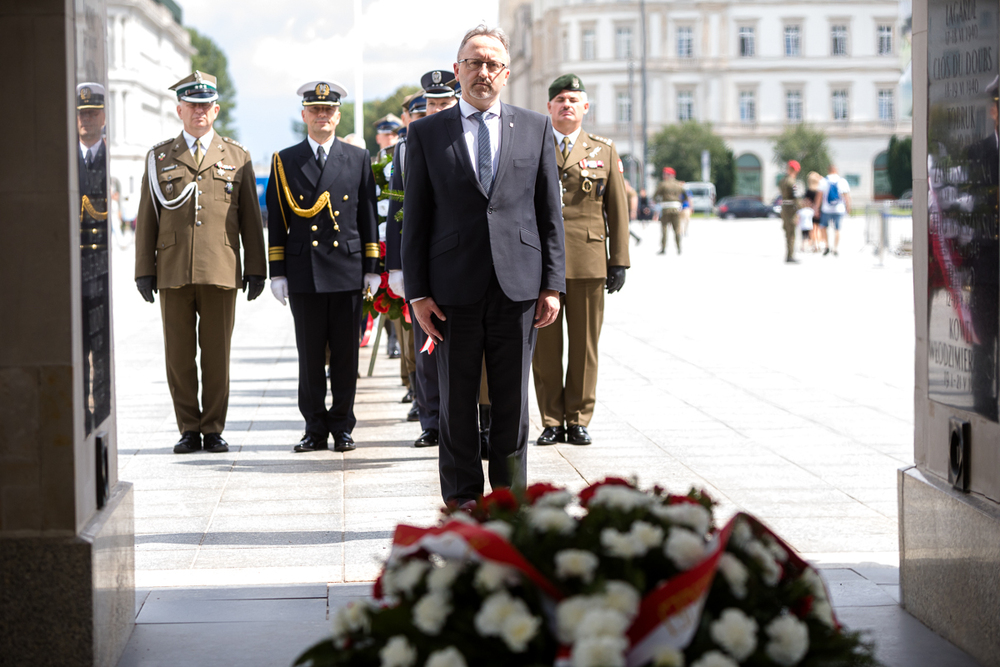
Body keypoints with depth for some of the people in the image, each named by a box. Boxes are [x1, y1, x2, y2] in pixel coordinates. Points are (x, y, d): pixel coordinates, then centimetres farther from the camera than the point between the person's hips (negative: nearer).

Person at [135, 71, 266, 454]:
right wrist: (144, 270, 3)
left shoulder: (237, 158, 10)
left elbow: (250, 219, 10)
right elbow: (146, 218, 10)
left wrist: (256, 269, 4)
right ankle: (189, 430, 11)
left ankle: (214, 429, 10)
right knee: (178, 355, 2)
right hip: (173, 274, 1)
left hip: (220, 273, 0)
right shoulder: (159, 158, 11)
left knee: (217, 354, 1)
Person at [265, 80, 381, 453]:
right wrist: (277, 273, 1)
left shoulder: (358, 159, 9)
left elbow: (368, 216, 9)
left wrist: (372, 268, 4)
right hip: (303, 273, 0)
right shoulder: (284, 161, 7)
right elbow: (277, 222, 7)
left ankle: (342, 428, 10)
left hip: (347, 269, 0)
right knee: (310, 356, 2)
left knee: (345, 355, 2)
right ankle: (315, 429, 9)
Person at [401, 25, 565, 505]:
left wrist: (552, 285, 1)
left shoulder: (535, 128, 9)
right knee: (457, 402, 4)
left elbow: (550, 213, 8)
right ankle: (462, 502, 13)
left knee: (512, 402, 5)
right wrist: (417, 292, -2)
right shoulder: (427, 133, 6)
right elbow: (415, 219, 4)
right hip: (455, 289, -1)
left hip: (518, 286, 1)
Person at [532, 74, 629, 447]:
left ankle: (579, 420, 11)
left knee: (585, 344, 3)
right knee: (544, 345, 1)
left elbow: (618, 210, 9)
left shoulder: (604, 152, 10)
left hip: (588, 262, 0)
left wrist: (619, 261, 3)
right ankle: (551, 422, 9)